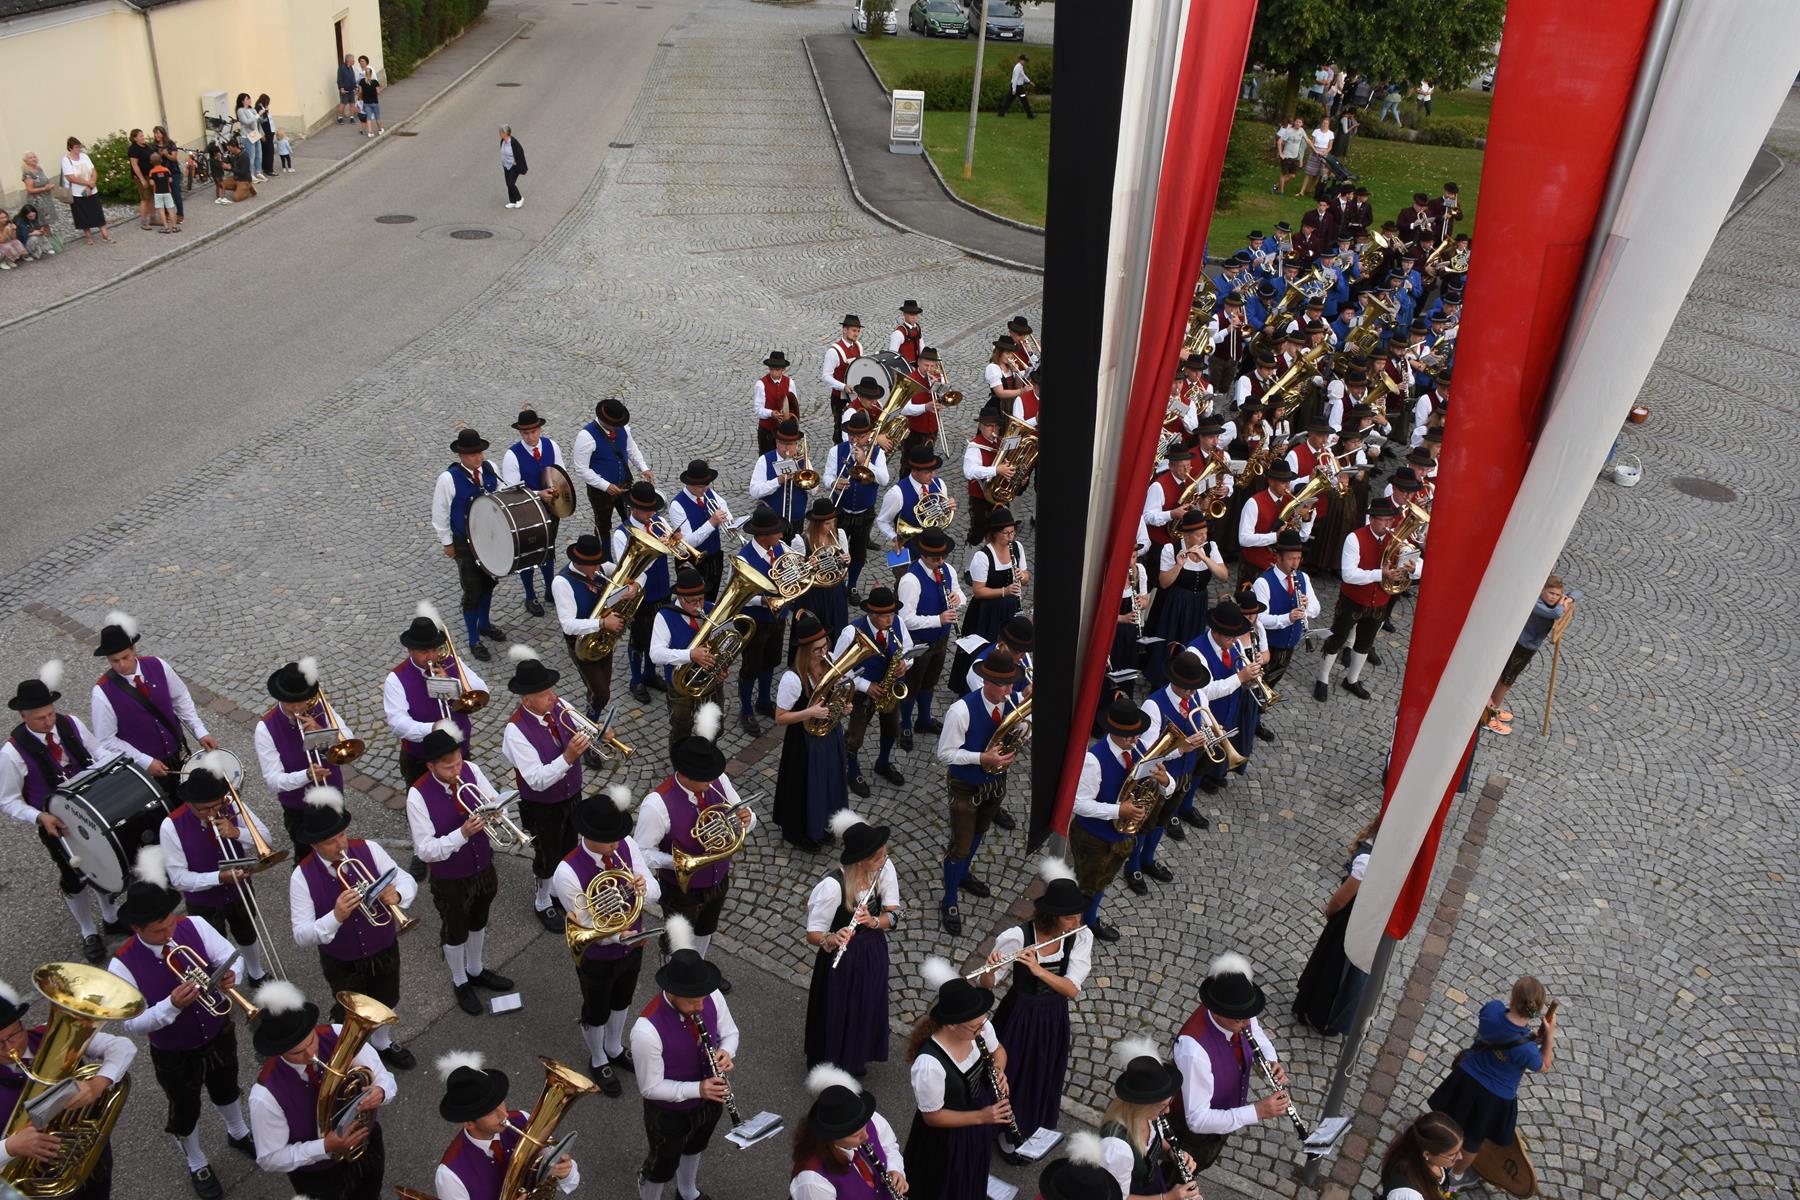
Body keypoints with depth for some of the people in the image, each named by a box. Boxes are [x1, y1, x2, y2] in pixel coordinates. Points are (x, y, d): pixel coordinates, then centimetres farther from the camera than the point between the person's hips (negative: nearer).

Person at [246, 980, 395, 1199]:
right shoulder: (266, 1095, -32)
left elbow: (384, 1079, -14)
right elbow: (271, 1159, -21)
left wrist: (379, 1092, -37)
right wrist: (325, 1147, -33)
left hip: (368, 1147, 3)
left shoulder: (341, 1037, -26)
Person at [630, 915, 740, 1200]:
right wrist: (697, 1089, -36)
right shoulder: (647, 1030, -39)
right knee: (662, 1167, 24)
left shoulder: (712, 996, -24)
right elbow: (650, 1087, -27)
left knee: (694, 1149, 35)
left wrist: (727, 1052, -27)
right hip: (670, 1113, -5)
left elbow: (729, 1032, -5)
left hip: (709, 1099, 5)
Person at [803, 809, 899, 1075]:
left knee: (866, 1008, 25)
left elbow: (893, 914, -12)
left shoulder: (885, 869, -17)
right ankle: (831, 1066, 43)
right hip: (841, 959, -5)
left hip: (873, 953, 5)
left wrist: (873, 921, -32)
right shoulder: (833, 886, -32)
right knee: (837, 1012, 14)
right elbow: (812, 934, -24)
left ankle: (855, 1059, 53)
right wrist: (830, 939, -46)